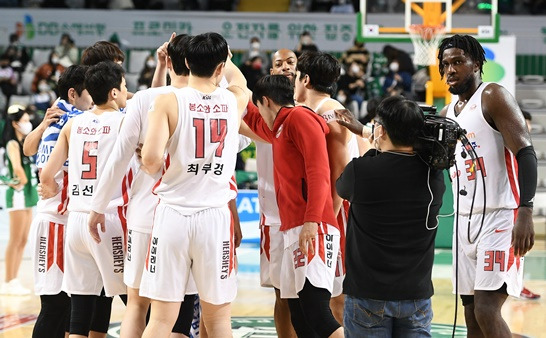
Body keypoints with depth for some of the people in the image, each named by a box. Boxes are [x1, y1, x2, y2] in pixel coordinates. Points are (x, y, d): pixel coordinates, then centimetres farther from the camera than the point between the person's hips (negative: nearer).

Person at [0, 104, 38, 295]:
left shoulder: (24, 143, 14)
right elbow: (17, 167, -30)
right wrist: (23, 181, -15)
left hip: (28, 195, 9)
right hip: (18, 194, -9)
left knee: (23, 241, 10)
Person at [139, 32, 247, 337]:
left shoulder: (168, 101, -6)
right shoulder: (236, 100, 2)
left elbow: (151, 159, -15)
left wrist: (153, 168, 7)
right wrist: (220, 53, 37)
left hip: (172, 214, -1)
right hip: (215, 217, 1)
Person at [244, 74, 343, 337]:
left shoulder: (300, 118, -2)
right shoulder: (279, 129, 25)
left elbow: (318, 171, -14)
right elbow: (253, 120, 48)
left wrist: (311, 221, -22)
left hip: (313, 230, -9)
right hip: (293, 232, 9)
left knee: (315, 311, -20)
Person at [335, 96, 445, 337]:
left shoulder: (360, 171, -14)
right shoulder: (433, 174, -3)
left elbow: (341, 188, 10)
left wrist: (367, 142, 17)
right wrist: (363, 131, 30)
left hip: (368, 295, -3)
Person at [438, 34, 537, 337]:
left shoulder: (493, 96, -7)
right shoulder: (448, 113, 16)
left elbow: (526, 154, -16)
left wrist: (525, 213, -28)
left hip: (500, 218, -8)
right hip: (466, 220, 8)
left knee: (487, 311, -17)